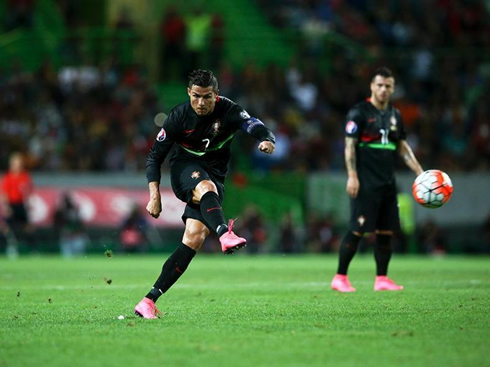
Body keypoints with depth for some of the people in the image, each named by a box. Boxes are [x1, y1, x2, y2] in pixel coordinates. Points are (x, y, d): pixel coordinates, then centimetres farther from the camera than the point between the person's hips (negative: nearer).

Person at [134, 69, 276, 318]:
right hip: (184, 169, -1)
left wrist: (267, 140, -50)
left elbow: (255, 127, -26)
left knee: (195, 238, -15)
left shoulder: (228, 111, -10)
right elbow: (155, 156, -3)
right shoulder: (178, 117, -9)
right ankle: (225, 235, -68)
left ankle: (150, 300, -15)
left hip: (214, 175, 1)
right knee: (206, 187, -38)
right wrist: (155, 195, -13)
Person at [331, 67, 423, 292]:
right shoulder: (359, 112, -5)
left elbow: (402, 147, 21)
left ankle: (382, 279, 11)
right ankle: (340, 278, -2)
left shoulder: (394, 115, 15)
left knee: (386, 231, 5)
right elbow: (350, 145, -8)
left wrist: (420, 172, 14)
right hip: (365, 183, -7)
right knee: (357, 230, -9)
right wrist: (352, 176, -16)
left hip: (387, 183, 7)